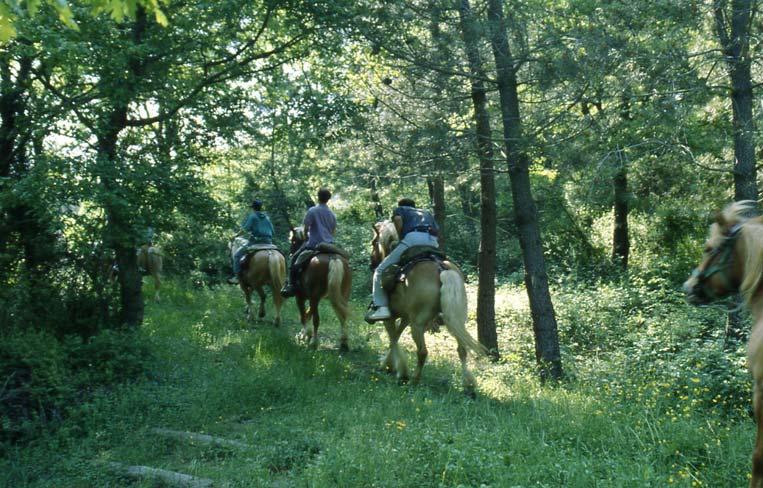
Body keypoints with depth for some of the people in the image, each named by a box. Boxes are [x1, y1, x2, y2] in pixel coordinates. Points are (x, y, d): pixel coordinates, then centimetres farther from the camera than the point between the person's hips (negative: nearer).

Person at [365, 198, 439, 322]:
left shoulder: (400, 209, 27)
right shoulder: (426, 213, 41)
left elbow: (398, 219, 2)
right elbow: (437, 230, 24)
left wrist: (400, 238, 12)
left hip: (414, 237, -5)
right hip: (433, 242, 5)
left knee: (381, 270, 1)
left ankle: (381, 307, -12)